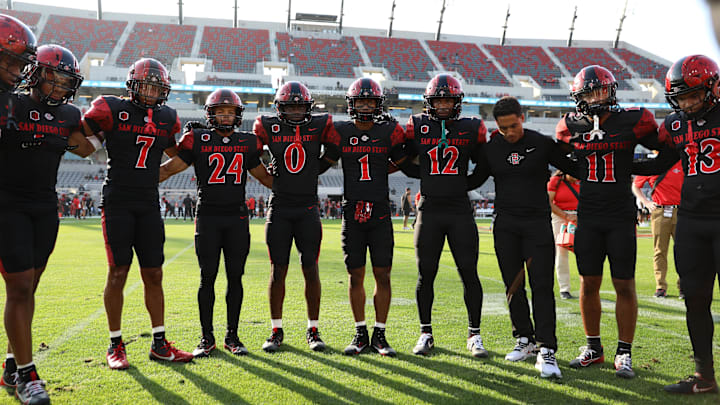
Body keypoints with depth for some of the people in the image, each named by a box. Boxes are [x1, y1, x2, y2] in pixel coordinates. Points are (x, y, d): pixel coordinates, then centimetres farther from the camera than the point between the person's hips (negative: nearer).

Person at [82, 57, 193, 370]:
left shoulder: (166, 118, 11)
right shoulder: (112, 110, -3)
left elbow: (175, 153, 27)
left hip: (149, 204, 4)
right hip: (118, 201, -4)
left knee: (154, 275, 5)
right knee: (118, 273, -2)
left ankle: (159, 344, 14)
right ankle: (115, 345, 11)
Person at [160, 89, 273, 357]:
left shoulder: (247, 143, 10)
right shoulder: (197, 140, 2)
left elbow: (264, 177, 20)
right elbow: (169, 168, 5)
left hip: (237, 218, 2)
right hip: (208, 216, -2)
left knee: (235, 277, 4)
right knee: (207, 278, 0)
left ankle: (232, 336, 15)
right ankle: (207, 338, 12)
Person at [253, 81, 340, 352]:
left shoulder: (320, 126, 1)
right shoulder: (268, 127, 2)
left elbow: (333, 154, 12)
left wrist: (310, 171, 6)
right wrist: (271, 174, 7)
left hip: (308, 208, 0)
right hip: (279, 208, 0)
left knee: (311, 270, 2)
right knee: (278, 270, 3)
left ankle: (313, 330, 14)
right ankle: (276, 331, 14)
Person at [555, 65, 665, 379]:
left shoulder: (633, 120, -4)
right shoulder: (571, 126, 2)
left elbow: (664, 150, 9)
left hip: (621, 216, -2)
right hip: (588, 216, 2)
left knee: (625, 285, 1)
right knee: (589, 283, 7)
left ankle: (624, 353, 14)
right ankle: (593, 348, 22)